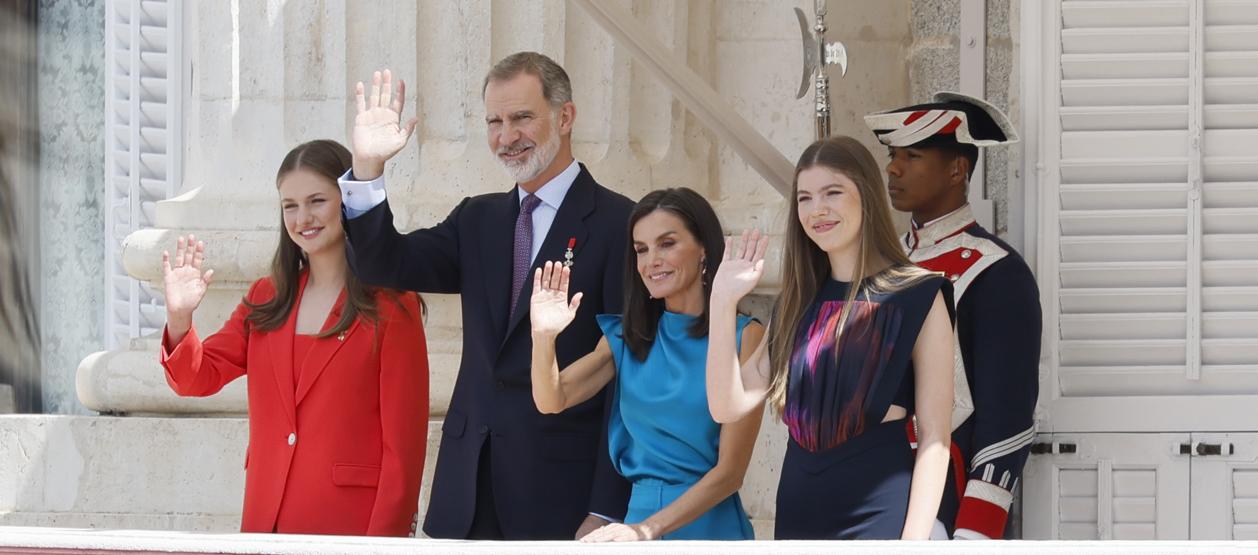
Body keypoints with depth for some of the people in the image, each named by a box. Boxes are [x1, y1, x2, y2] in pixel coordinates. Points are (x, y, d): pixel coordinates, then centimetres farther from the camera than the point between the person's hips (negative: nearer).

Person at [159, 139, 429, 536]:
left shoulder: (390, 307, -6)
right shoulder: (265, 300, 12)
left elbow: (404, 441, -8)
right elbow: (198, 378, 6)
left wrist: (384, 541, -13)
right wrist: (179, 318, -13)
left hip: (350, 526, -5)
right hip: (266, 522, 5)